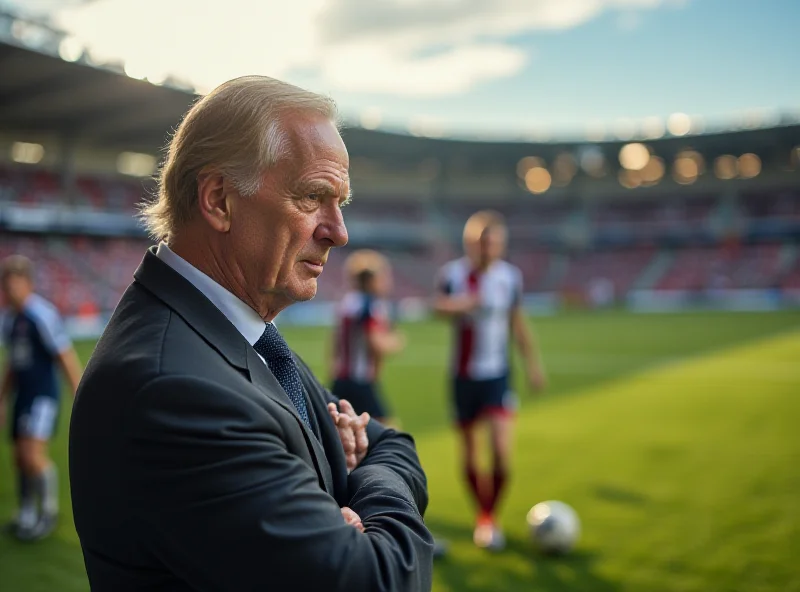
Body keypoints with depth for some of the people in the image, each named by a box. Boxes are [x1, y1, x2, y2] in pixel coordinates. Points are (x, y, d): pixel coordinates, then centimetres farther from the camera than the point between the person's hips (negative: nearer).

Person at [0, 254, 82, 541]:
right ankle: (27, 517, 25)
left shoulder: (42, 315, -16)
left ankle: (49, 510, 4)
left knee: (33, 455, -17)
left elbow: (67, 359, -16)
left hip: (43, 396, -8)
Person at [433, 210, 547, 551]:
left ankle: (490, 516, 9)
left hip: (498, 375, 0)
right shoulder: (453, 274, -5)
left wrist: (532, 363, 15)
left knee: (502, 450, -13)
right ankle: (482, 516, 30)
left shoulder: (510, 276, 0)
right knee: (470, 455, 8)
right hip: (463, 377, 0)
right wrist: (461, 305, -43)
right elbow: (439, 306, -21)